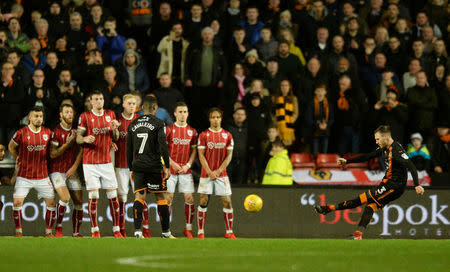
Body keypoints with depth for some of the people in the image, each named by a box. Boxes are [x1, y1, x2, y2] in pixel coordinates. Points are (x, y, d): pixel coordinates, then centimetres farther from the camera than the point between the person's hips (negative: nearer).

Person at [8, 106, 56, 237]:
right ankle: (18, 231, 3)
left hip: (43, 176, 2)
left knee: (51, 203, -2)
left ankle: (49, 231, 11)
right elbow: (11, 146, 11)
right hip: (24, 176, -2)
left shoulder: (48, 132, 1)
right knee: (17, 203, -11)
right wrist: (19, 159, 8)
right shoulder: (21, 133, -8)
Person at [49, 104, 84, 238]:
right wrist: (67, 144, -18)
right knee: (65, 197, -23)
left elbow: (80, 151, 9)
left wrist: (74, 167, -5)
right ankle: (58, 227, -6)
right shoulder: (55, 131, -7)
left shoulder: (76, 131, 8)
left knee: (79, 202, -1)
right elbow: (52, 154, -11)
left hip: (71, 171, 5)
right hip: (57, 170, -5)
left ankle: (76, 232, 9)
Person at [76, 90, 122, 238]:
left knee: (113, 195, 0)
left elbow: (115, 137, 16)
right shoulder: (85, 116, -1)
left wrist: (115, 129, -6)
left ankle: (116, 230, 7)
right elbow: (78, 138, -1)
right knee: (93, 196, -6)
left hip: (106, 161, 3)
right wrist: (85, 139, -22)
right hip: (90, 163, -3)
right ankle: (94, 230, 3)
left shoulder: (110, 114, 9)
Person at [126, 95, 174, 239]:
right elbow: (163, 146, -12)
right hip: (154, 166, -4)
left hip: (138, 166, 4)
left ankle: (137, 231, -11)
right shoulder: (158, 123, -5)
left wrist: (131, 169, 19)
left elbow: (128, 149, 13)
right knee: (161, 197, 4)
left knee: (139, 197, 2)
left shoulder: (133, 124, 10)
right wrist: (167, 167, -8)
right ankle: (166, 232, 9)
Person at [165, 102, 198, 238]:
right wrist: (172, 163, -12)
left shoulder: (192, 131, 8)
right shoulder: (169, 129, -1)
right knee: (168, 198, -3)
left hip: (186, 170, 3)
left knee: (189, 199, -2)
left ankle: (188, 228, 9)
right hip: (171, 169, -3)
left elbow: (194, 150, 10)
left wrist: (188, 165, -4)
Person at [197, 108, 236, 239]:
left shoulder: (227, 135, 5)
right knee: (203, 202, -4)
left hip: (221, 174, 1)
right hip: (206, 173, -1)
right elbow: (201, 155, -2)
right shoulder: (203, 135, 1)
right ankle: (200, 232, 2)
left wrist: (218, 171, -8)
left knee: (227, 202, -3)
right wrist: (209, 172, -12)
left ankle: (229, 232, 5)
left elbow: (229, 155, 3)